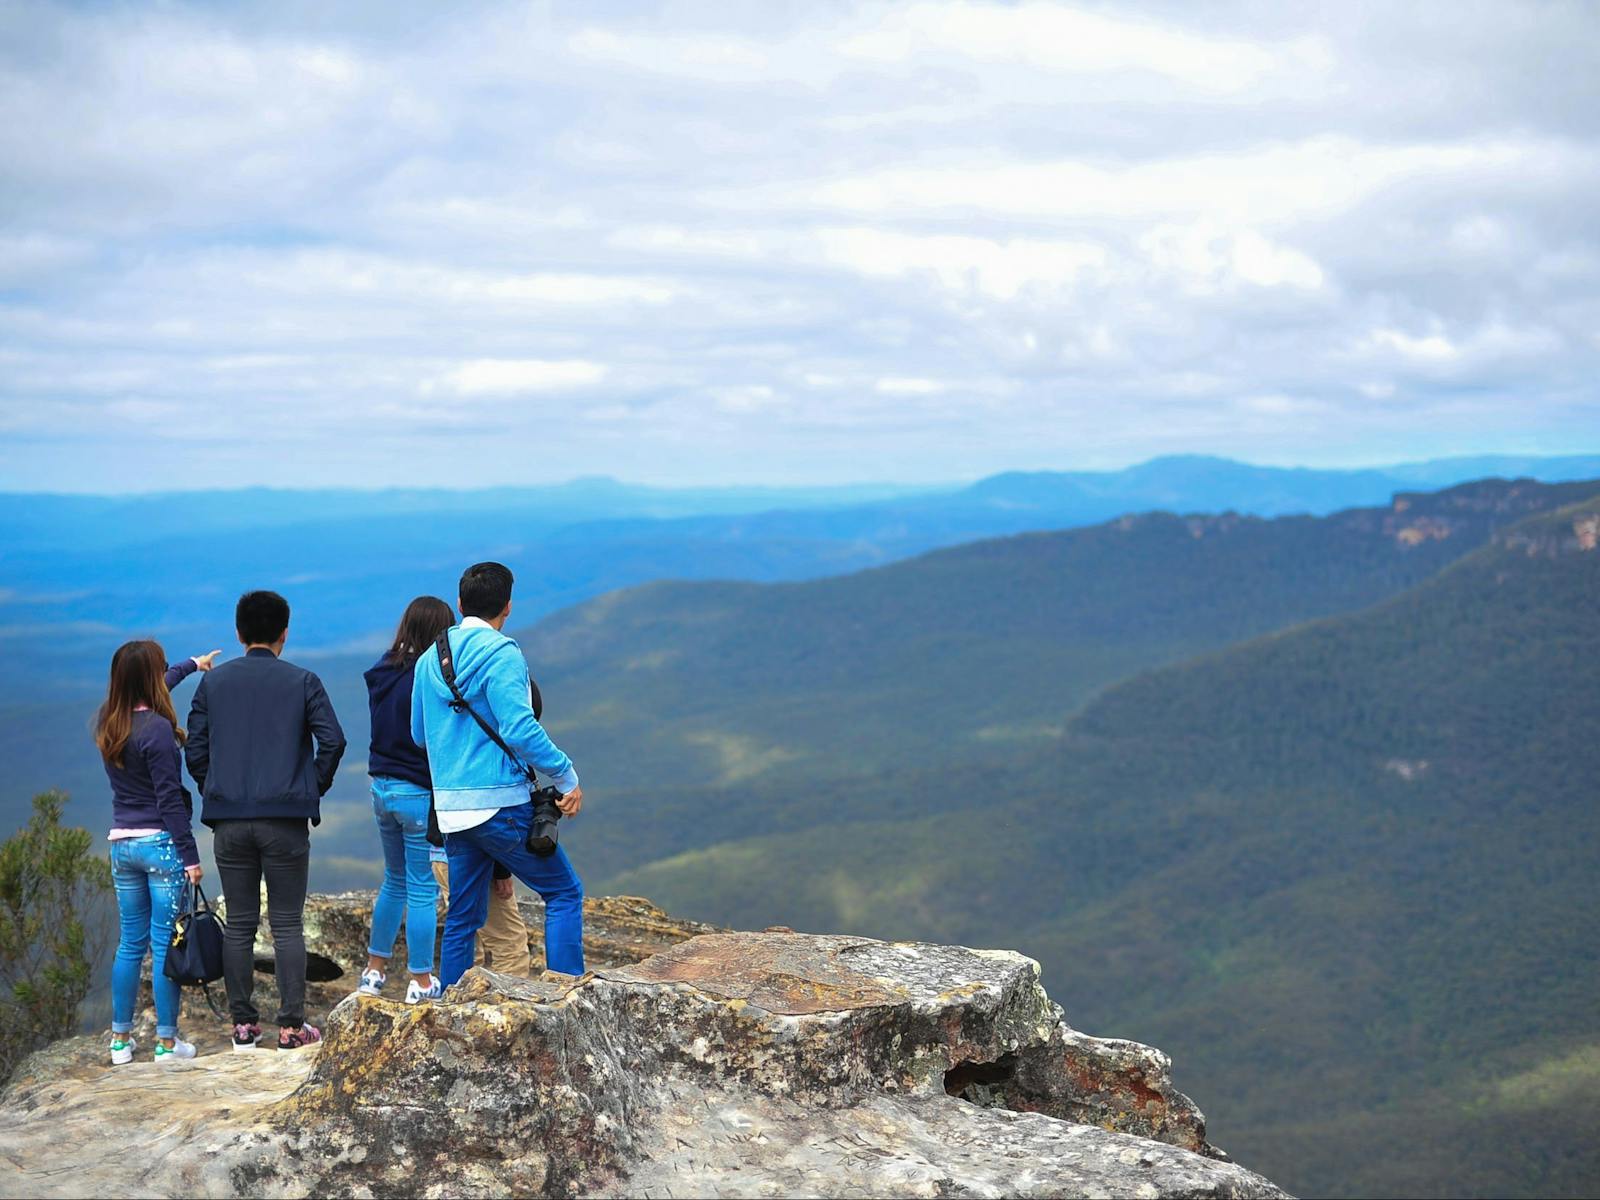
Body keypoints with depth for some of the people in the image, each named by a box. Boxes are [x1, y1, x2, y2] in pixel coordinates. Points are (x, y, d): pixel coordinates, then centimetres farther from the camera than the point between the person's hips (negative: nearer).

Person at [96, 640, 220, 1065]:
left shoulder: (107, 722, 6)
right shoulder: (156, 728, -16)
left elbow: (148, 690, 27)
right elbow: (169, 799, -17)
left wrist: (192, 665, 42)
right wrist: (190, 855, -13)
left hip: (122, 843, 7)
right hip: (161, 843, -7)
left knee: (130, 943, 14)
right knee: (165, 945, -1)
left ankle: (121, 1040, 18)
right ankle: (167, 1041, 2)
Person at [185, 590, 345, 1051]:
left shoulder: (213, 682, 7)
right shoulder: (302, 681, 0)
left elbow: (194, 749, 4)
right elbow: (333, 740, -8)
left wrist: (215, 791, 15)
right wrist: (315, 788, 6)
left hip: (229, 820, 2)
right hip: (285, 819, -2)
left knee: (239, 925, 9)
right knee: (287, 925, 3)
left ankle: (243, 1025, 11)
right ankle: (292, 1026, 1)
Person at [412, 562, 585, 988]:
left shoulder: (429, 659, 12)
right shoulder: (500, 653, -11)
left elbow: (419, 734, 22)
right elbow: (520, 729, -19)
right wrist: (567, 777, -11)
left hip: (452, 808, 7)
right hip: (501, 803, -7)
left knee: (463, 917, 13)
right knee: (564, 892, 3)